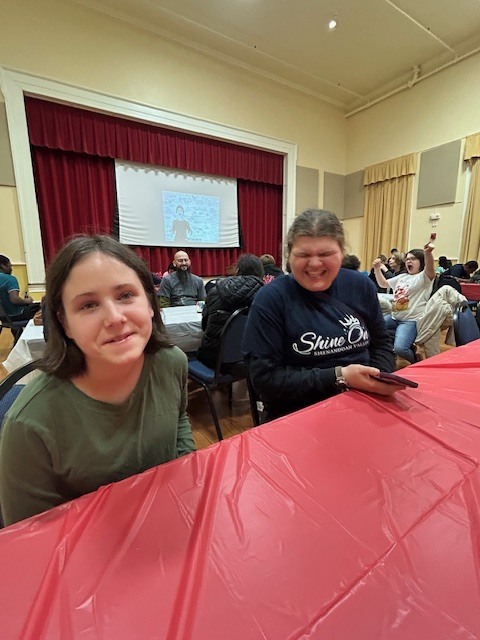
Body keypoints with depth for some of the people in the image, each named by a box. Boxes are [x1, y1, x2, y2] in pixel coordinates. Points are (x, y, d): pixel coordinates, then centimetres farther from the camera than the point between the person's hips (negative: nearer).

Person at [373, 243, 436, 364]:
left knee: (399, 348, -28)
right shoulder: (401, 277, 18)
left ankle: (417, 363, 6)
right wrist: (377, 269, 13)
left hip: (411, 320, -8)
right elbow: (383, 283, 28)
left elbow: (430, 268, -29)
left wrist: (428, 253, -49)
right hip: (394, 316, 8)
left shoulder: (424, 277, -5)